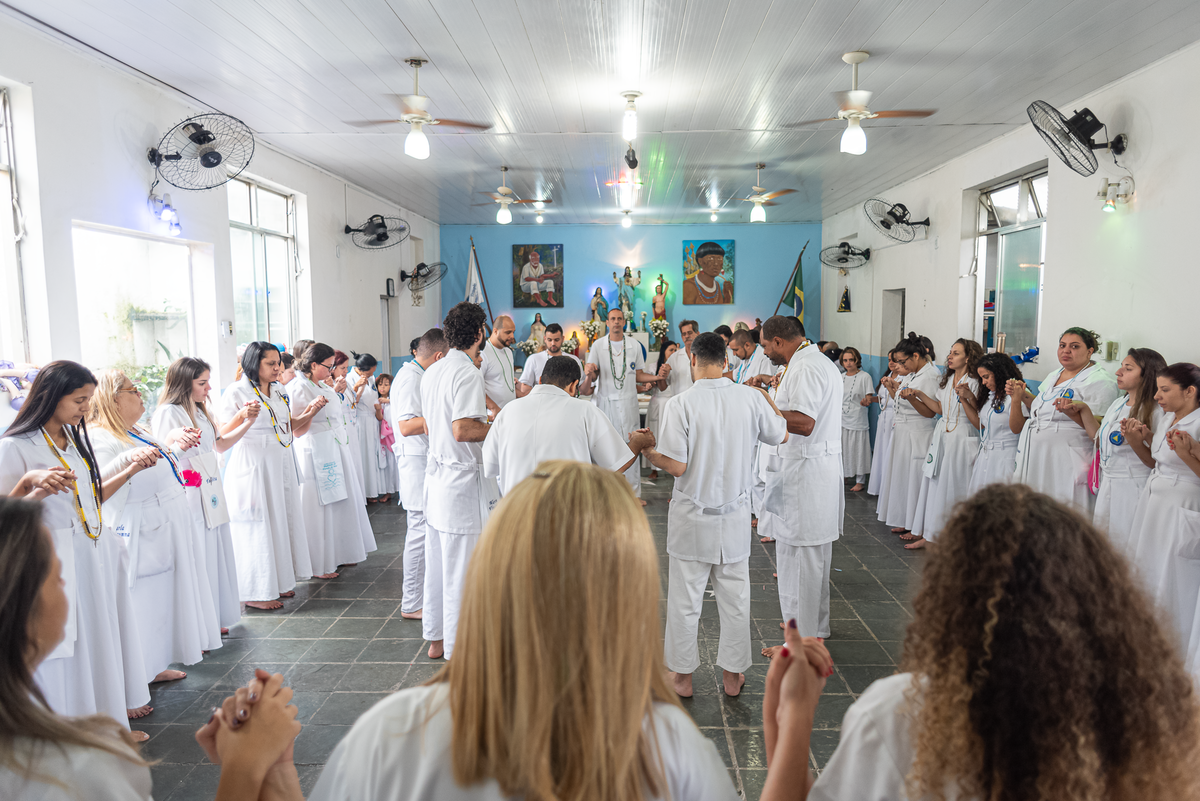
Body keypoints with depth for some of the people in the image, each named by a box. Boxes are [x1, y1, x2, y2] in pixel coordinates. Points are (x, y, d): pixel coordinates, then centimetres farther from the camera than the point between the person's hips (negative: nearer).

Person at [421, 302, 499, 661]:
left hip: (436, 475, 9)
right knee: (462, 566, 0)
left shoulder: (433, 371, 11)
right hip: (464, 480, -9)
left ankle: (437, 638, 30)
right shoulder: (467, 372, -17)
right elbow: (462, 430, -25)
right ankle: (459, 648, 11)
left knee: (438, 560, 17)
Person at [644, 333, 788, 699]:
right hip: (735, 516, 3)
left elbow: (676, 466, -18)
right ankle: (733, 675, 29)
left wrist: (647, 450, 0)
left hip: (692, 517, -2)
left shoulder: (680, 404, -17)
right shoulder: (751, 398, -8)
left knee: (685, 600, 12)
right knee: (735, 598, 16)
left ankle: (682, 675, 25)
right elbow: (781, 435, 9)